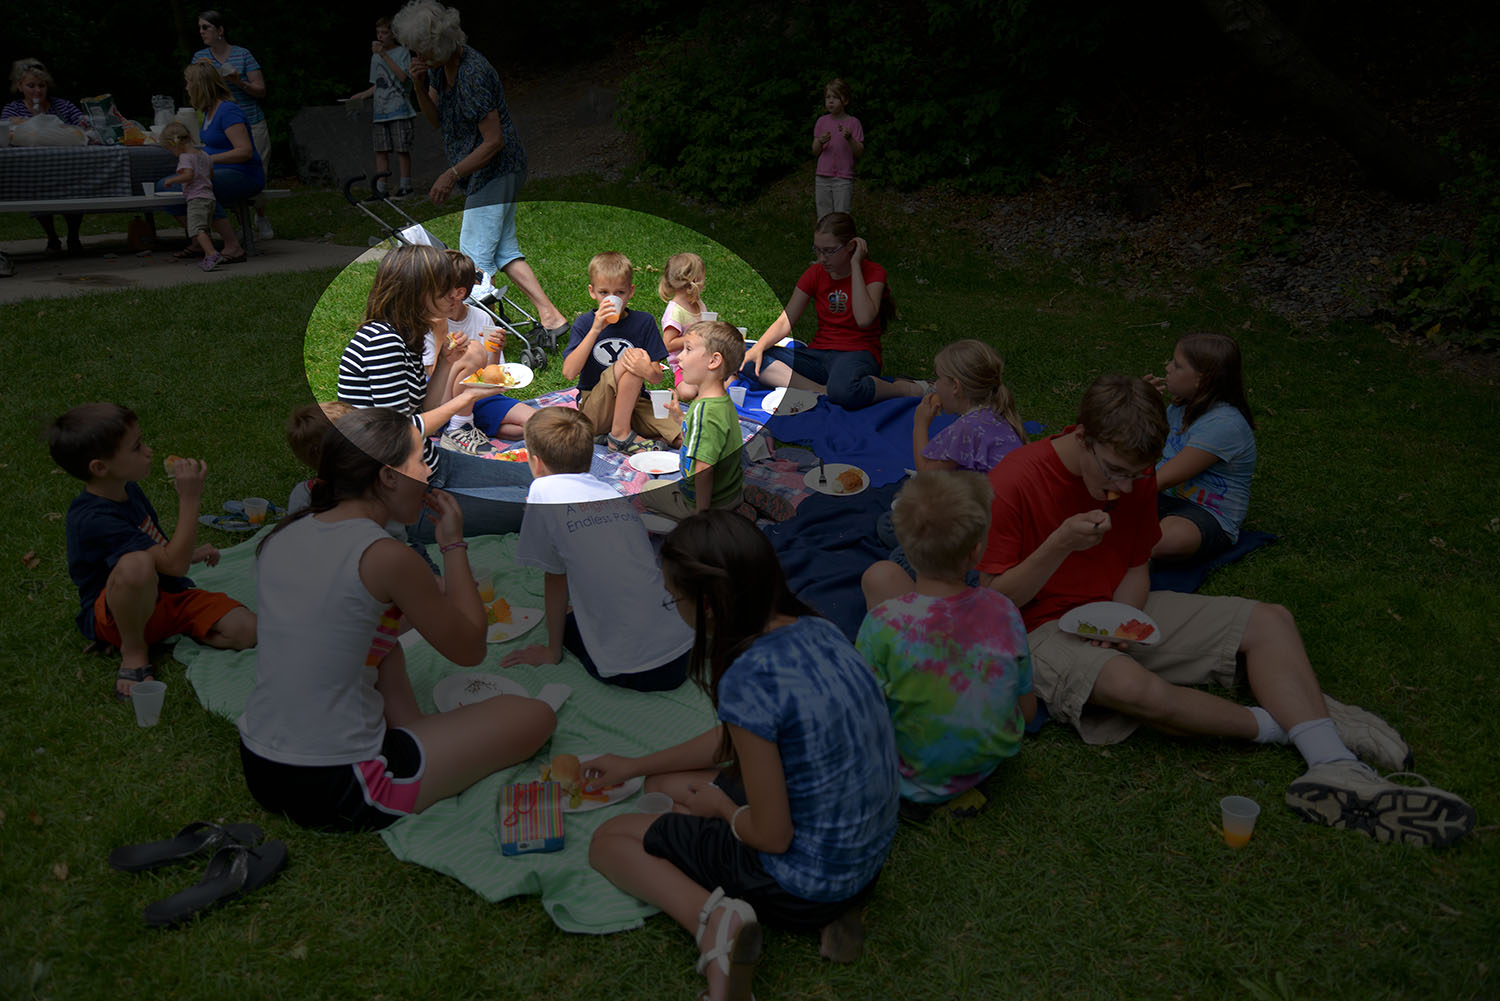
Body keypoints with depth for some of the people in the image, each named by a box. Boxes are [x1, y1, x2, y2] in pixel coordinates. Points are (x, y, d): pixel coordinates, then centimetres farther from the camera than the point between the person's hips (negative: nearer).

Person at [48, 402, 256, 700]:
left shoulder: (129, 491, 4)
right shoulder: (94, 519, -26)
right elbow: (173, 564, -32)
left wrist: (191, 553, 8)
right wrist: (190, 500, -31)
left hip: (167, 597, 7)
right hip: (112, 616, -7)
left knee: (247, 629, -18)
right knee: (136, 564, -43)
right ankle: (133, 650, -18)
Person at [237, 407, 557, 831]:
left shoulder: (279, 537, 4)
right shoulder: (386, 556, -19)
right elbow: (470, 649, -5)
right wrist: (454, 544, 2)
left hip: (257, 768, 8)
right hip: (334, 789, -8)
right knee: (535, 716, 1)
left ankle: (415, 734, 19)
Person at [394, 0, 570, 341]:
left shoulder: (472, 75, -25)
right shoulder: (439, 66, 4)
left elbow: (493, 141, -24)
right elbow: (436, 120, 12)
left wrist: (452, 175, -19)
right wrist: (420, 86, -7)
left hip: (495, 170, -10)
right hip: (500, 172, 10)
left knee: (475, 261, -7)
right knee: (503, 250, 14)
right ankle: (550, 316, 16)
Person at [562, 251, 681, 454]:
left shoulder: (644, 322, 3)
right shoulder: (584, 323, -1)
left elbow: (658, 376, 0)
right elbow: (569, 372, -15)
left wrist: (648, 371, -25)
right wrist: (595, 330, -21)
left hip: (633, 405, 2)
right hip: (593, 411, -2)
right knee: (632, 355, -27)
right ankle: (620, 434, -17)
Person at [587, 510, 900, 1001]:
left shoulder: (748, 679, -29)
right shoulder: (817, 629, -3)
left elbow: (772, 836, -21)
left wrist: (719, 806, 1)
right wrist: (636, 766, 21)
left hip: (804, 885, -7)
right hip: (867, 855, 7)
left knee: (608, 839, 10)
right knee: (664, 786, 23)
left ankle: (714, 917, -12)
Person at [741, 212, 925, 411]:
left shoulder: (873, 272, -5)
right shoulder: (815, 273, 8)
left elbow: (864, 319, -24)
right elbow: (785, 321, 2)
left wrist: (855, 265, -17)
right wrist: (758, 348, -17)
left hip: (857, 355, -5)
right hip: (819, 355, 5)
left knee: (843, 390, -43)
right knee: (751, 362, -18)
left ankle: (907, 389, -17)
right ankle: (821, 391, -30)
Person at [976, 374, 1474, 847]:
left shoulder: (1135, 476, -3)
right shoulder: (1014, 482, -21)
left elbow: (1137, 567, 9)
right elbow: (995, 600, -17)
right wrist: (1059, 544, -32)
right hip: (1045, 628, -7)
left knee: (1270, 621, -5)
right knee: (1136, 688, -38)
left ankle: (1334, 771, -18)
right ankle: (1283, 723, -12)